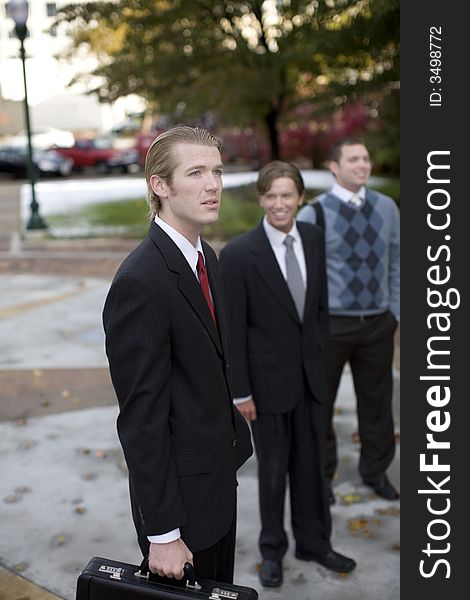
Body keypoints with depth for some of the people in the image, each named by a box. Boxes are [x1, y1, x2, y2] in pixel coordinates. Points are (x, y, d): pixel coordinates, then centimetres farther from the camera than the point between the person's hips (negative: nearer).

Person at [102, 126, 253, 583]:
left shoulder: (205, 256, 3)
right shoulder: (140, 282, -25)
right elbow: (141, 417, -23)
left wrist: (232, 441, 15)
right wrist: (162, 533, -19)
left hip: (218, 481, 8)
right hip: (180, 495, -8)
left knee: (221, 592, 25)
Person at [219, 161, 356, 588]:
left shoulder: (314, 238, 0)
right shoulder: (238, 254, -16)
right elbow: (233, 329, -13)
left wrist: (322, 357, 10)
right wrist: (241, 391, -11)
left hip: (312, 375, 4)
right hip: (269, 380, -4)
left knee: (312, 465, 17)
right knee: (273, 469, 12)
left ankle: (314, 543, 37)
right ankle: (272, 550, 34)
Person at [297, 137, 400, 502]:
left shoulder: (386, 207, 4)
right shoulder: (313, 215, -8)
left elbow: (395, 261, 11)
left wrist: (395, 311, 9)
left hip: (378, 323, 3)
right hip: (330, 323, -3)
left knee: (377, 400, 15)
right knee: (319, 404, 10)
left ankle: (376, 471, 36)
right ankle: (322, 475, 31)